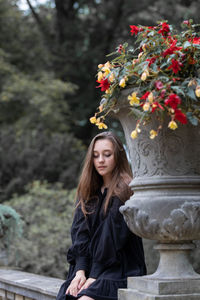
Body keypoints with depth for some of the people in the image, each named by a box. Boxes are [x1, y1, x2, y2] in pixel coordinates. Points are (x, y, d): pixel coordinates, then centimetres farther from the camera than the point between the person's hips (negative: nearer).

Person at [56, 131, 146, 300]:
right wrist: (80, 270, -7)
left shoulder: (126, 192, -3)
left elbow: (115, 237, -10)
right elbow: (79, 233, 8)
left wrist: (94, 277, -15)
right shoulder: (87, 193, 17)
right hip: (89, 269, 5)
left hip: (120, 272, -5)